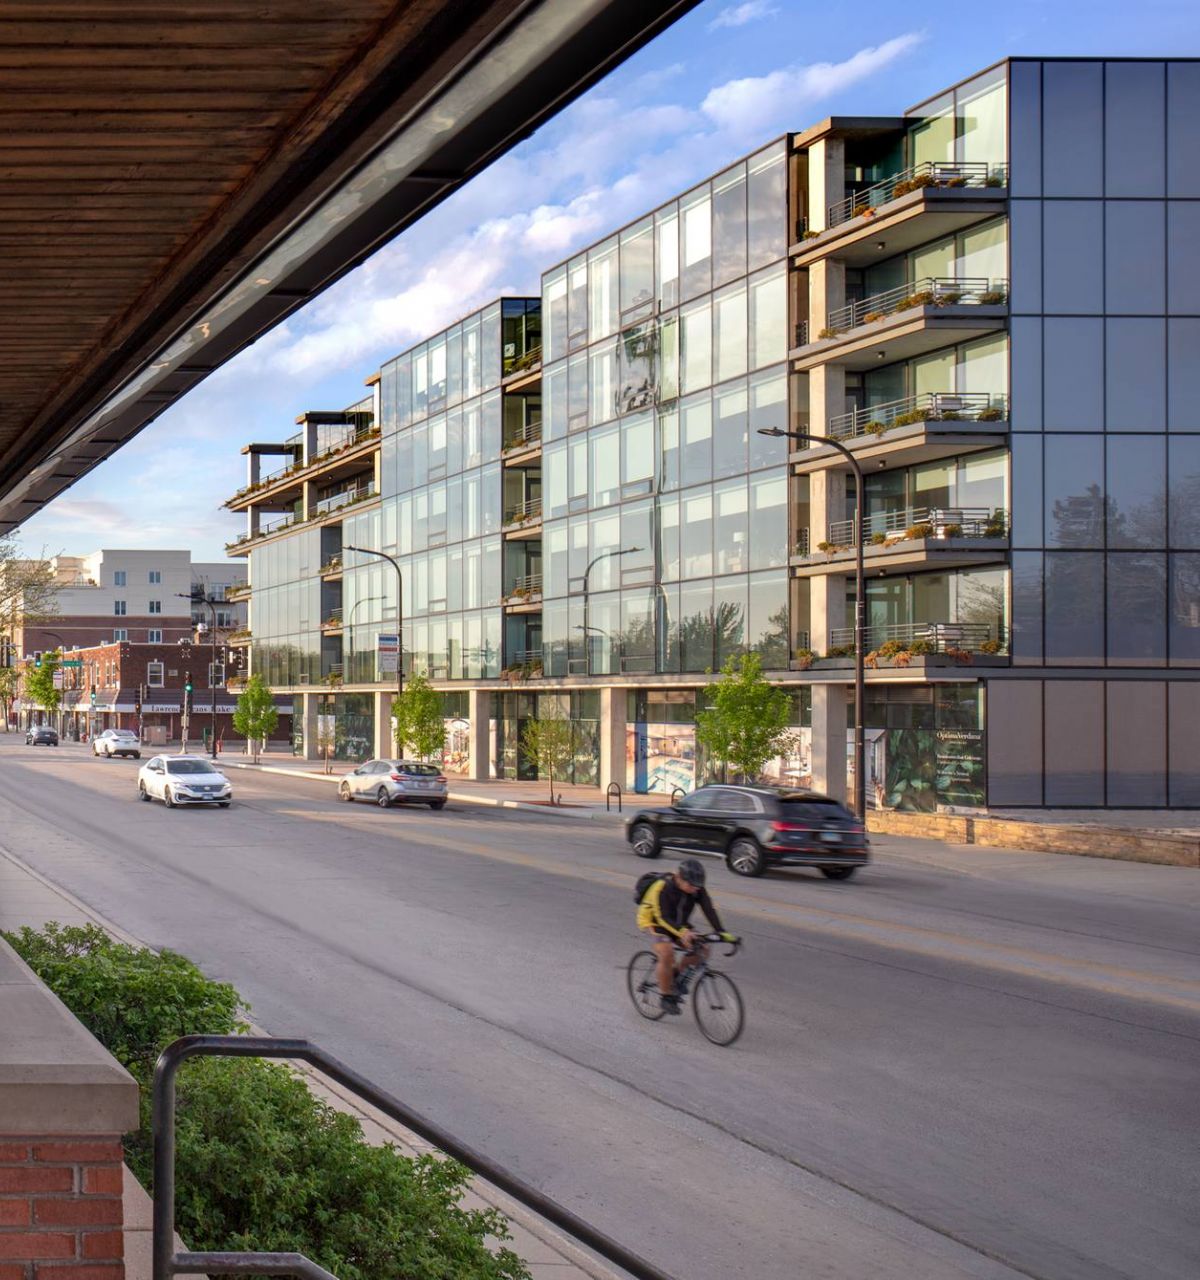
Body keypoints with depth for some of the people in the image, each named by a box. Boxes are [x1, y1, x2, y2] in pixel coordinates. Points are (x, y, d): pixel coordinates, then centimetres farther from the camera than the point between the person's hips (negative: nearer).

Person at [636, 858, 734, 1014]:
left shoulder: (698, 890, -15)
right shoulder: (662, 888, -30)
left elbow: (709, 911, -24)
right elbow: (663, 917, -38)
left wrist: (721, 931, -40)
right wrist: (682, 932, -54)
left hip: (679, 925, 6)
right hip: (655, 924, -6)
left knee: (701, 950, -13)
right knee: (667, 954, -29)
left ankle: (676, 973, 10)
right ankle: (666, 996, -13)